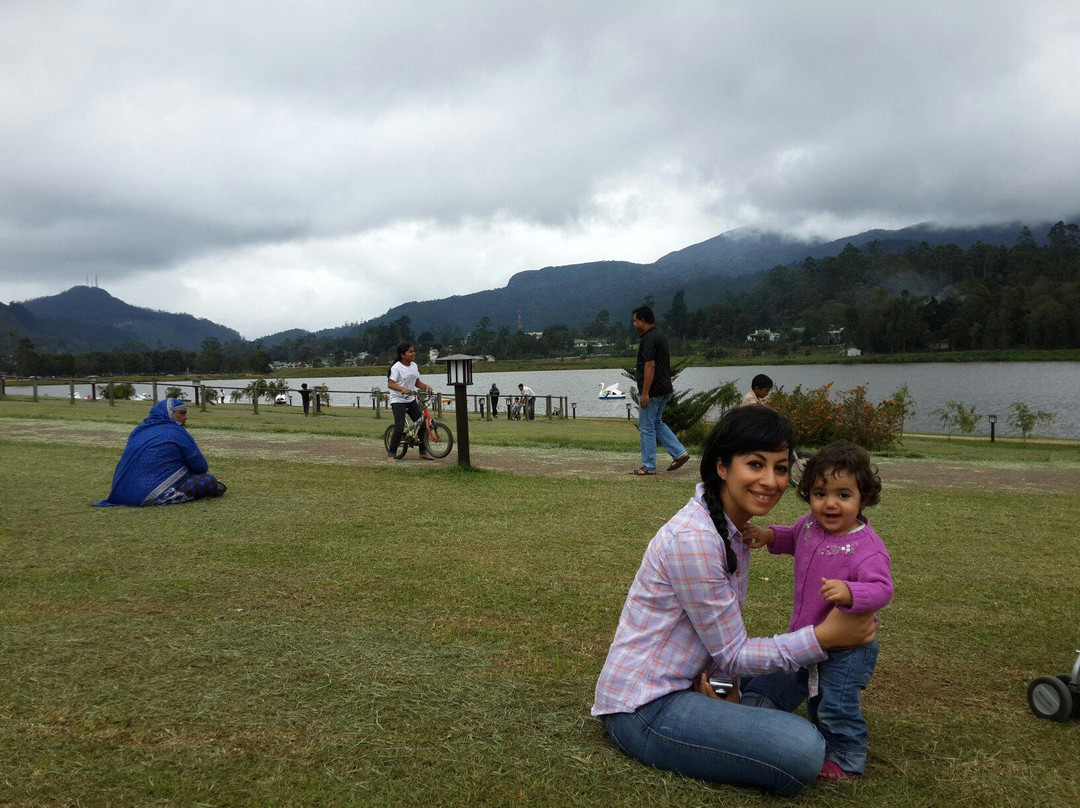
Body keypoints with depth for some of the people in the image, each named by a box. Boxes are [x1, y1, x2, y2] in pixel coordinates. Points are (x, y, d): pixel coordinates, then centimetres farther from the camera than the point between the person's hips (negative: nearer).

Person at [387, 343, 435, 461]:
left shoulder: (414, 366, 7)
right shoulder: (396, 368, -15)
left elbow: (417, 382, 13)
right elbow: (390, 384, -24)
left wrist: (426, 386, -7)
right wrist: (402, 389, -41)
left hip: (411, 399, 7)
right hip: (398, 400, -7)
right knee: (399, 428, -16)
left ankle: (423, 451, 19)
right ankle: (391, 454, -4)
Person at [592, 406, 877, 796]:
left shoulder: (735, 528, 4)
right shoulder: (693, 538, -26)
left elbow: (725, 637, 8)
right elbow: (732, 656, -18)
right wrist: (824, 637, -19)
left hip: (680, 684, 9)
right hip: (644, 709, -9)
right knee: (804, 750, -21)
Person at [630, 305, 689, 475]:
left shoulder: (649, 339, -18)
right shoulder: (660, 335, 13)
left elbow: (650, 366, -24)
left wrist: (645, 393, -24)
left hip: (652, 391, -10)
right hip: (664, 389, 10)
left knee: (646, 427, 0)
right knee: (657, 423, 21)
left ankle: (648, 467, 6)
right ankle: (679, 452, 14)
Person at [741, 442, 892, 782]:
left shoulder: (867, 548, -28)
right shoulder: (810, 525, -5)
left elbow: (882, 589, -39)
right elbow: (793, 537, 19)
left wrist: (848, 593, -57)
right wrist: (769, 534, 1)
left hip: (847, 648, -8)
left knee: (836, 706, -2)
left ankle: (846, 760, 23)